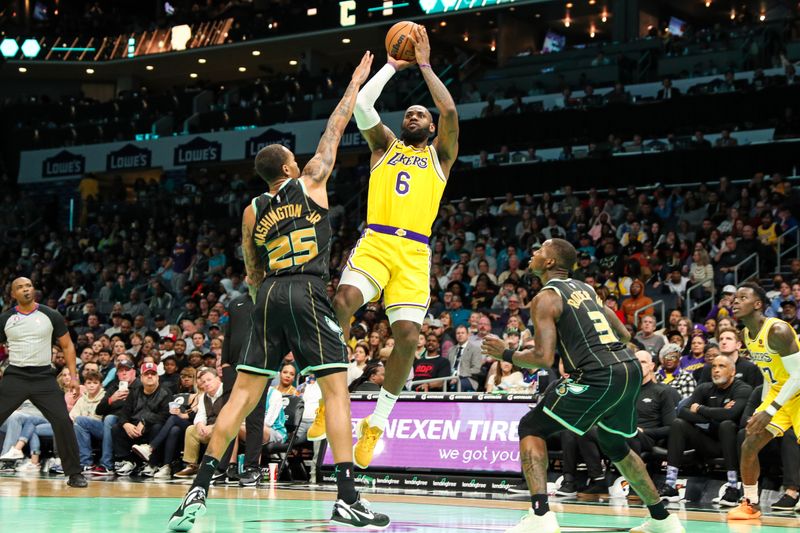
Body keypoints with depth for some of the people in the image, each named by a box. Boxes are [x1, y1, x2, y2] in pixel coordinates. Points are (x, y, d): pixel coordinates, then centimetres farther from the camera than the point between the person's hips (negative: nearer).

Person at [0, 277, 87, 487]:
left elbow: (67, 346, 7)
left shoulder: (51, 316, 1)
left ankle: (74, 473, 0)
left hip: (44, 376, -1)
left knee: (63, 422, -11)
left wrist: (74, 377, -1)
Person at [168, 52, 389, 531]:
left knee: (244, 394, 5)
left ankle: (199, 490, -2)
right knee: (337, 390, -4)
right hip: (308, 293, -4)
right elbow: (336, 127, 16)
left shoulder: (252, 212, 16)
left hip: (269, 295, 4)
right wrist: (357, 82, 28)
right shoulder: (311, 181, 6)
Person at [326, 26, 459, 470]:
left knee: (408, 335, -13)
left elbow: (450, 111, 2)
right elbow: (361, 104, 7)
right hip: (375, 241, 0)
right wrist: (393, 65, 16)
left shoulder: (440, 155, 20)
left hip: (414, 252, 0)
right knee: (343, 301, -30)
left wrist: (424, 65, 10)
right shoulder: (385, 146, 22)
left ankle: (378, 420, 5)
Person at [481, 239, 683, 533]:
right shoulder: (586, 288, 22)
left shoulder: (546, 298, -1)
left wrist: (505, 353, 5)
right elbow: (623, 334, 25)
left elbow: (543, 358, -10)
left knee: (531, 428, 1)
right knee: (615, 445, 30)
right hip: (631, 368, 8)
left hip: (600, 376, -8)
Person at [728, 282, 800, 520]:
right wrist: (762, 407, 14)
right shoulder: (746, 334, 2)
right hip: (777, 393, 8)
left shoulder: (778, 331, -26)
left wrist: (769, 411, -27)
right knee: (749, 446, 0)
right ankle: (750, 504, 13)